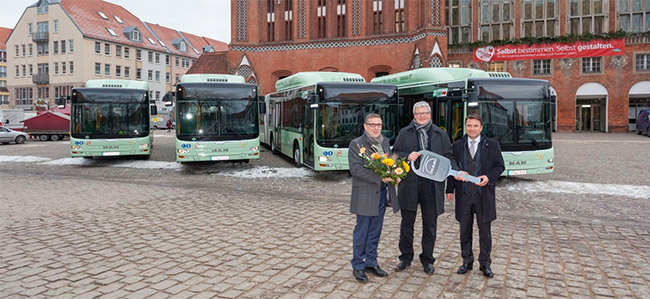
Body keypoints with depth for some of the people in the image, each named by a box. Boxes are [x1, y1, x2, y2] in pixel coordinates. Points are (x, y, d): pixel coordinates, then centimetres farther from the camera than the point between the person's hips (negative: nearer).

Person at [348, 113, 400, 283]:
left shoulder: (385, 142, 13)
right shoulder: (356, 144, -7)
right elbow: (356, 169, -16)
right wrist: (380, 178, -21)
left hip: (381, 192, 6)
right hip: (364, 194, -6)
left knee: (375, 231, 14)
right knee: (361, 231, 2)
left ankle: (371, 263, 26)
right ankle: (358, 266, 14)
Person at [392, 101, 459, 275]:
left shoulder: (441, 135, 10)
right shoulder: (405, 133, 7)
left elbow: (448, 157, 8)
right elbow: (395, 153, 7)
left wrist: (456, 171, -9)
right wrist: (407, 156, -13)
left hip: (432, 186, 1)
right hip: (410, 185, 0)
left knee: (430, 225, 9)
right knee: (407, 223, 10)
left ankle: (427, 260, 24)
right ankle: (406, 257, 26)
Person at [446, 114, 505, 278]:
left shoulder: (492, 145, 3)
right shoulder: (457, 145, 7)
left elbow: (499, 166, 4)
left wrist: (489, 177, -15)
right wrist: (450, 189, 5)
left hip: (484, 195, -1)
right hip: (464, 195, 2)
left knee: (485, 230, 7)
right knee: (465, 230, 10)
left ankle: (485, 263, 20)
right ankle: (467, 261, 23)